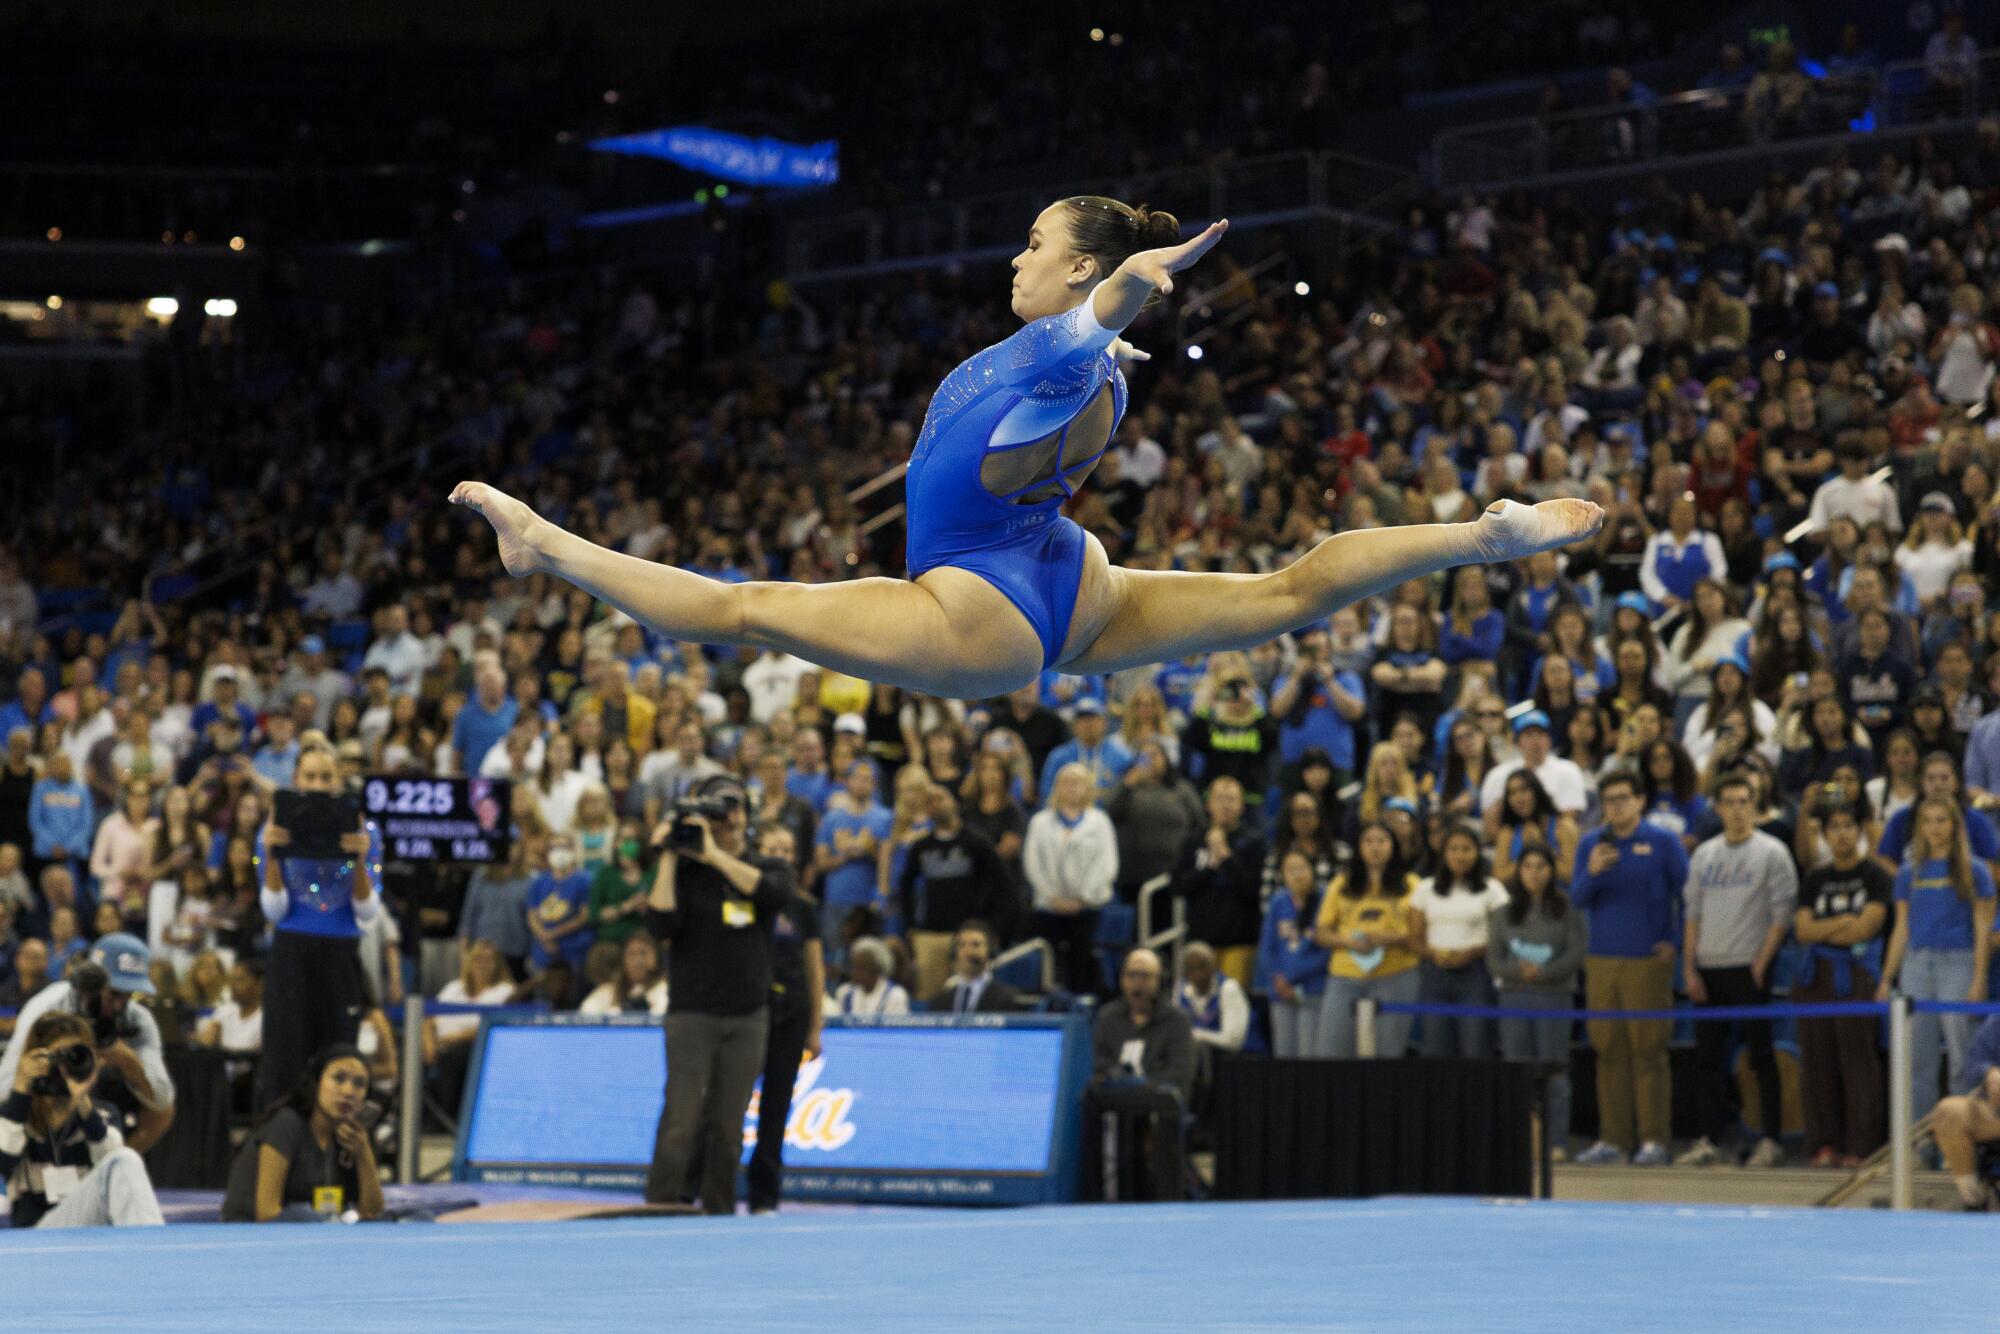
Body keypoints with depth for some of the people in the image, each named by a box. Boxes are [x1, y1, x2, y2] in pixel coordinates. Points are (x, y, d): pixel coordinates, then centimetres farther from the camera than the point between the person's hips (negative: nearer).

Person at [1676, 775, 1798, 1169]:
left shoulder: (1772, 852, -2)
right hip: (1708, 969, 5)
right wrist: (1689, 966, 6)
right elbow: (1693, 912, 14)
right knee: (1708, 1056, 6)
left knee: (1761, 1055, -2)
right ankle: (1710, 1140, 12)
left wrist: (1761, 963, -13)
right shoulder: (1704, 854, 13)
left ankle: (1770, 1140, 2)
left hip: (1749, 968, -5)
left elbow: (1781, 913, -6)